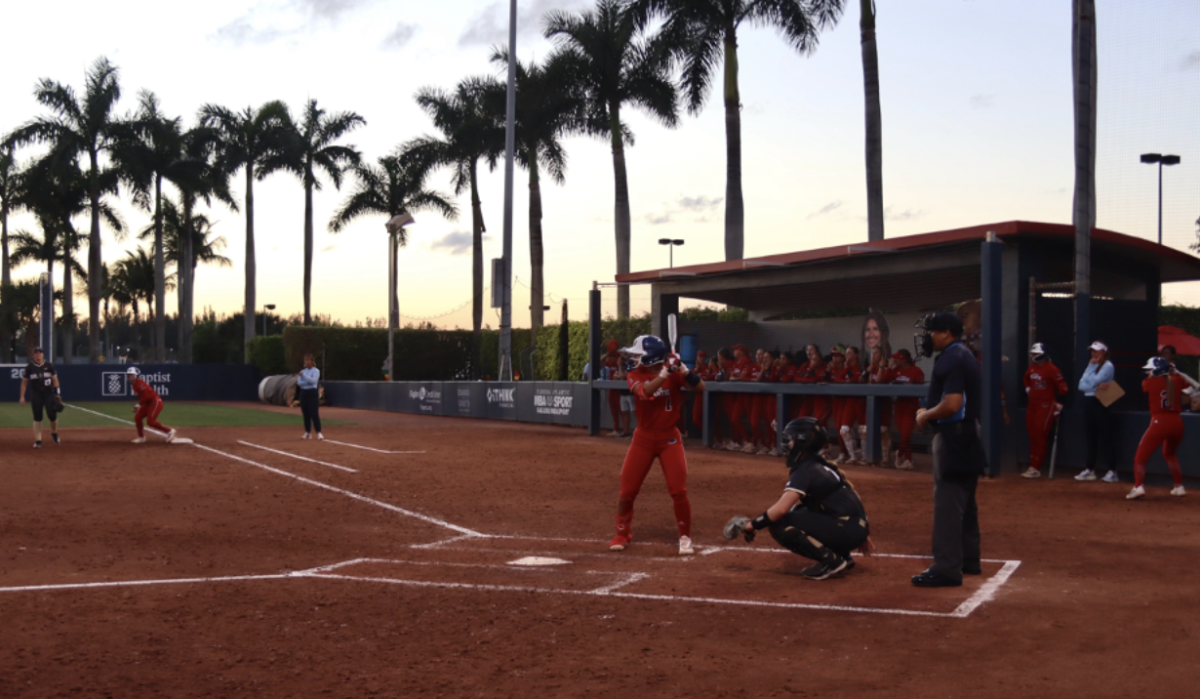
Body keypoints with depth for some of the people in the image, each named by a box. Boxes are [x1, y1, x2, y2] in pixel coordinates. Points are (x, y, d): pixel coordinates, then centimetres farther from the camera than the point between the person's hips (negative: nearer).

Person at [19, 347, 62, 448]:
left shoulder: (49, 366, 1)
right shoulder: (29, 367, 0)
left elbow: (55, 380, 3)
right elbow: (24, 382, 5)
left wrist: (58, 394, -5)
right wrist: (22, 396, -1)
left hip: (49, 394, 0)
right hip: (36, 395, 0)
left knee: (52, 414, -9)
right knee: (37, 418, -1)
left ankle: (54, 433, 19)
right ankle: (37, 441, 4)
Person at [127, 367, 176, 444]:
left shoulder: (139, 383, -17)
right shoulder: (133, 385, 13)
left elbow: (146, 395, -24)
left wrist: (139, 404, -21)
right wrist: (138, 406, 9)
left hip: (155, 401, -10)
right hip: (148, 403, 10)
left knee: (150, 421, -19)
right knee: (137, 417, 5)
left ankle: (169, 431, -7)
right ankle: (141, 437, 15)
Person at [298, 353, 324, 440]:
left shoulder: (316, 371, -3)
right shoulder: (302, 371, 12)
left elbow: (313, 380, -20)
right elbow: (299, 383, 0)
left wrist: (303, 375, -24)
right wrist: (308, 382, -12)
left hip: (312, 393, -6)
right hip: (303, 393, 6)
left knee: (314, 414, -13)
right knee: (306, 414, 7)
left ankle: (319, 433, -17)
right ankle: (308, 433, 14)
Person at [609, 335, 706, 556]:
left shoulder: (674, 373, -8)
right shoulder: (635, 375, -7)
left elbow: (700, 387, -19)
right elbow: (645, 391, -29)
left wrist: (683, 370, -35)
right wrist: (665, 373, -39)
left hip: (669, 439, -1)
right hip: (643, 439, 2)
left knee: (679, 491, -7)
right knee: (627, 490, 2)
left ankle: (685, 537, 10)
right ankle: (622, 533, 23)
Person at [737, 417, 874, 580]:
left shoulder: (805, 470, -12)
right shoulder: (822, 466, 17)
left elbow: (781, 509, -24)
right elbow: (845, 498, 23)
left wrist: (753, 524, -11)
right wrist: (862, 534, 30)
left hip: (846, 531, -10)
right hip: (855, 529, 10)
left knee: (778, 524, -13)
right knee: (797, 511, 24)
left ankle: (831, 560, -11)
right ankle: (842, 556, 17)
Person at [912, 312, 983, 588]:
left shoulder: (951, 359, -17)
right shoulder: (965, 356, 15)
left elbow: (952, 404, -27)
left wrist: (926, 416, -11)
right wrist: (929, 411, 12)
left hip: (953, 435, -11)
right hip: (968, 433, 11)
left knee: (947, 502, -11)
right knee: (965, 501, 17)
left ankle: (947, 568, -11)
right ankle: (968, 560, 27)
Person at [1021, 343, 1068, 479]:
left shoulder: (1051, 369, -15)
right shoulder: (1031, 368, 7)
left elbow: (1063, 387, -17)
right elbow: (1027, 380, 30)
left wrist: (1059, 403, -11)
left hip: (1046, 405, -8)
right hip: (1032, 405, 8)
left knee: (1040, 437, -8)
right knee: (1032, 437, 9)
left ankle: (1036, 469, -6)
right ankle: (1032, 466, 15)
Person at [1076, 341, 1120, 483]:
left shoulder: (1108, 366, -8)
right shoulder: (1091, 365, 16)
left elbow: (1093, 382, -18)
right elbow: (1081, 385, 5)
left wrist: (1091, 366, -6)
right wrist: (1095, 387, -12)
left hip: (1101, 403, -8)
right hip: (1088, 402, 8)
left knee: (1107, 437, -7)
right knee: (1090, 437, 9)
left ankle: (1112, 471, -6)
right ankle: (1090, 470, 14)